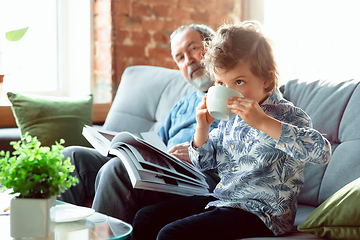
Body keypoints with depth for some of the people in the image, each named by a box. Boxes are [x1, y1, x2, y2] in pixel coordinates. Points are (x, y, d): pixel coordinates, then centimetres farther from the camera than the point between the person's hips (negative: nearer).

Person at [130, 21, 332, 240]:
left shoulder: (286, 115, -12)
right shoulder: (230, 117, 8)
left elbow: (322, 151, -32)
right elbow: (203, 162, 20)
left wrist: (263, 122, -36)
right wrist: (203, 127, -1)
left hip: (258, 213, -8)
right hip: (220, 200, 8)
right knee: (146, 218, 5)